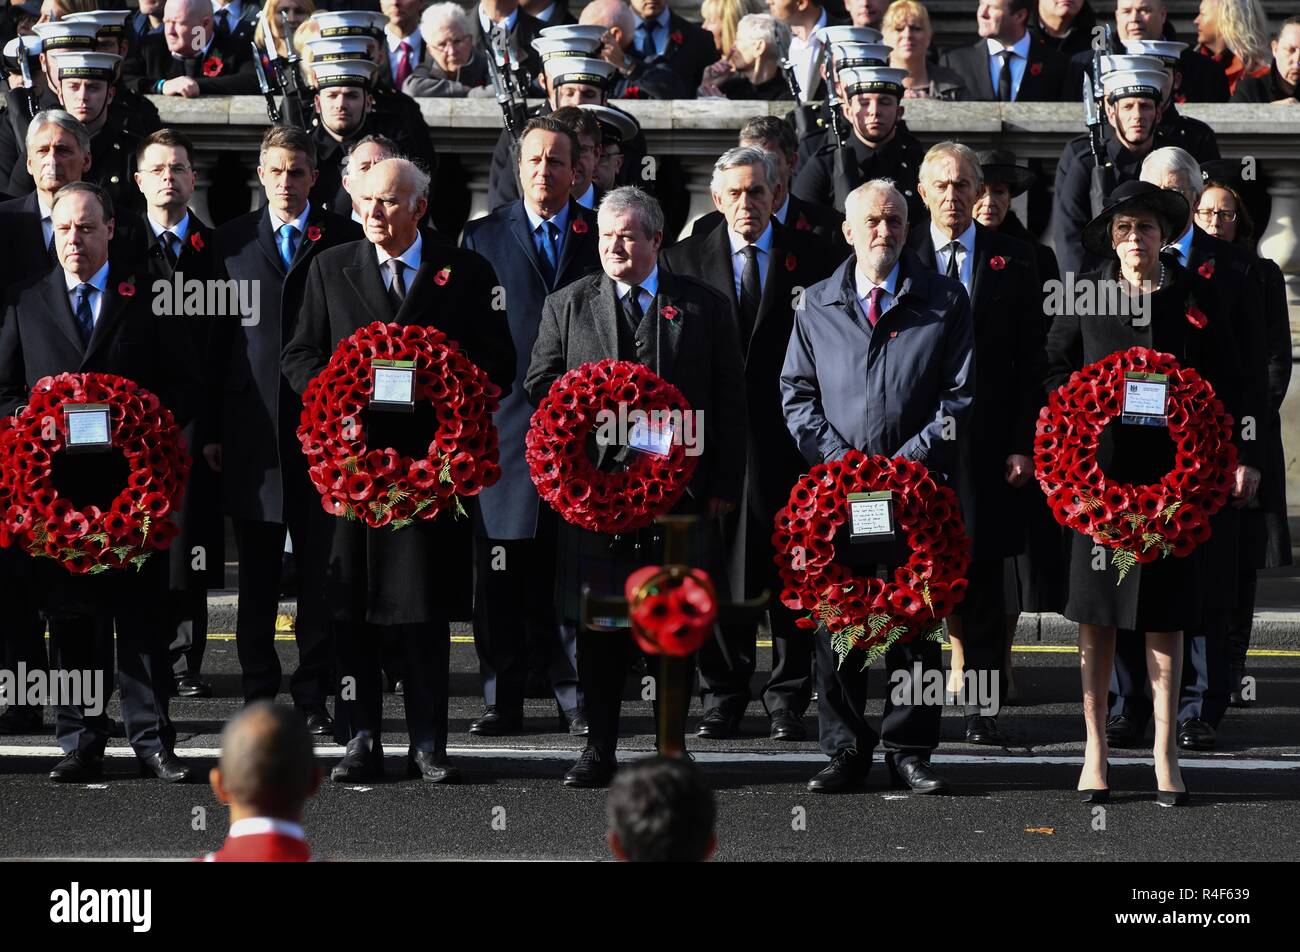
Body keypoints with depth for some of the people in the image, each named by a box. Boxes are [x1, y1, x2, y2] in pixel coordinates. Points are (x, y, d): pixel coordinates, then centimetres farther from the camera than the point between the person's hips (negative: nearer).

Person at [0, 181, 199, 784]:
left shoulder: (148, 298, 7)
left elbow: (182, 385, 5)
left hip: (133, 475, -2)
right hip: (57, 479, 2)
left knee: (142, 614, -1)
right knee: (68, 616, 4)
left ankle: (152, 740, 3)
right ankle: (81, 744, 10)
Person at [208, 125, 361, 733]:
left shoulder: (344, 240, 4)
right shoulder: (232, 240, 9)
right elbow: (217, 337, 7)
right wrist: (210, 428, 2)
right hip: (252, 427, 1)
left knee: (320, 569, 2)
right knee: (256, 573, 6)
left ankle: (314, 694, 9)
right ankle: (258, 693, 13)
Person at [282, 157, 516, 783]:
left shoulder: (466, 273, 5)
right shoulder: (330, 269, 11)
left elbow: (498, 363, 5)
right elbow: (298, 355, 11)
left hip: (429, 458, -2)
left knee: (427, 608, 1)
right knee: (351, 607, 2)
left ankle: (427, 744, 7)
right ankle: (361, 742, 9)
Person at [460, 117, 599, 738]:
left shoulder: (601, 236, 9)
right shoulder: (482, 238, 9)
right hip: (504, 425, 0)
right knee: (500, 580, 1)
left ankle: (576, 697, 7)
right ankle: (502, 699, 8)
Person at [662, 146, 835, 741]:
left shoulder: (809, 257, 5)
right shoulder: (683, 260, 7)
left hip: (786, 432, -1)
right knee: (716, 570, 4)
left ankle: (788, 701, 11)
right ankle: (722, 697, 13)